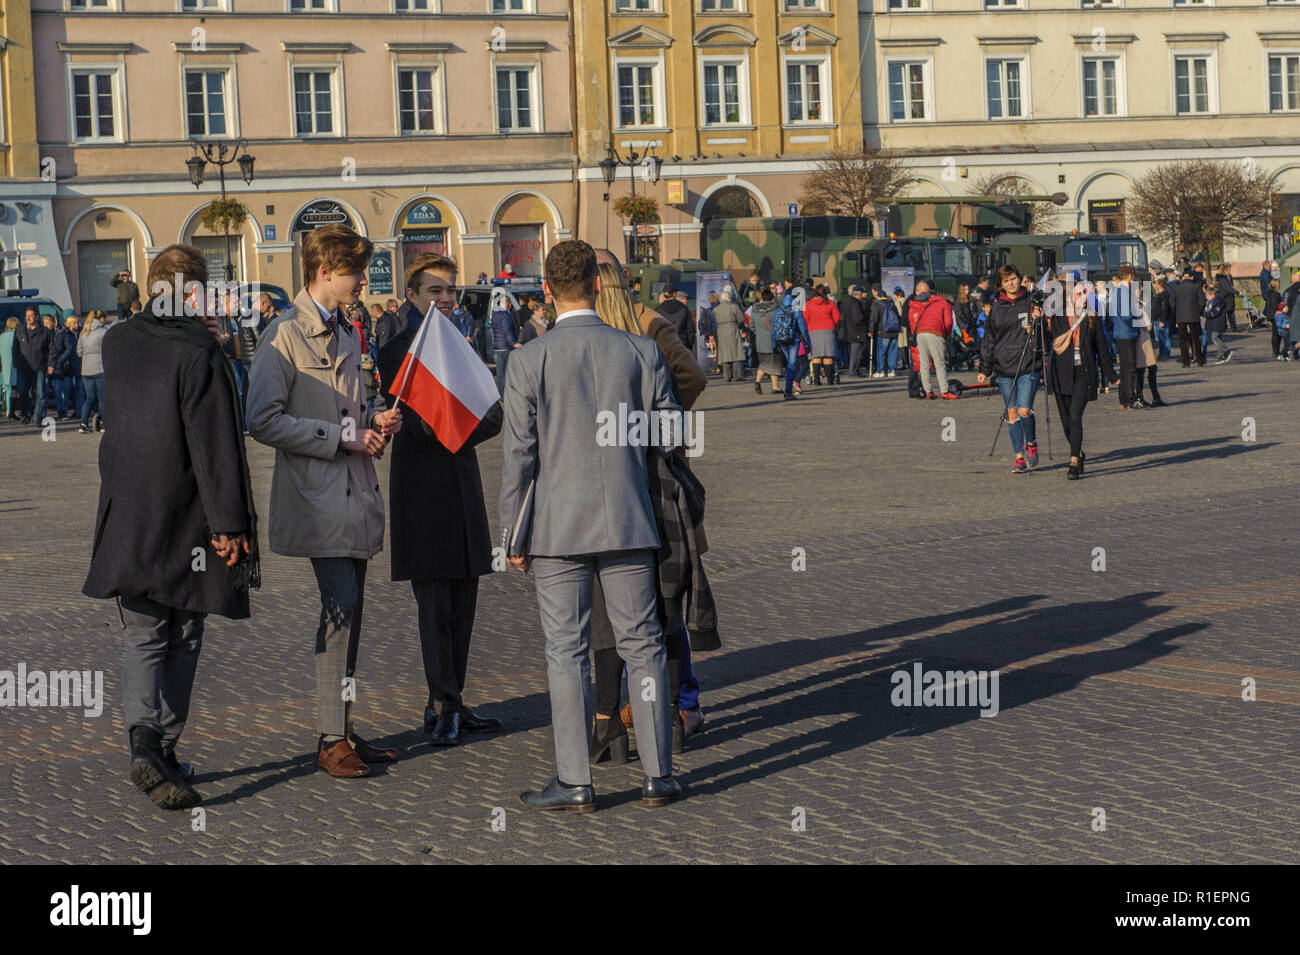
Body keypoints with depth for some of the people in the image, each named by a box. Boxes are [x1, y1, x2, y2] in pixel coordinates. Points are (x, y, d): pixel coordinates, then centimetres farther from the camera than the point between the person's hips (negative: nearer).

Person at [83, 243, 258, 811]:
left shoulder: (114, 343, 2)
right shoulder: (199, 353, -16)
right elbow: (216, 445, -16)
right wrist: (229, 522, -13)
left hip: (126, 519, 4)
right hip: (186, 523, -4)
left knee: (142, 638, 8)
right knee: (182, 641, 10)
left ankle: (143, 741, -11)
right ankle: (166, 751, 14)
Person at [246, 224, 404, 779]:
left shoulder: (346, 335, 18)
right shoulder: (285, 334, -9)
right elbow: (264, 421, -16)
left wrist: (374, 422, 8)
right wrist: (340, 436, -16)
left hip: (355, 494, 8)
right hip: (318, 496, -8)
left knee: (349, 612, 10)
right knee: (340, 606, -13)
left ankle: (343, 731, 17)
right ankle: (331, 740, -6)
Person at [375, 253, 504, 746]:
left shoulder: (457, 346, 14)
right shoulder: (397, 351, -6)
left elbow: (493, 417, 6)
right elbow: (421, 425, -14)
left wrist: (457, 432, -12)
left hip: (462, 479, 7)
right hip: (423, 485, -7)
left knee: (462, 599, 8)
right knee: (434, 602, -4)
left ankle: (449, 704, 16)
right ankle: (444, 705, 3)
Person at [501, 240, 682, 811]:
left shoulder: (529, 361, -7)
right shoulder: (641, 352, -1)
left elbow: (518, 454, -6)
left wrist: (510, 535, 1)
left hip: (558, 527, -2)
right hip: (629, 522, 2)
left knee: (566, 651, 3)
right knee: (642, 645, 9)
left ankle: (574, 782, 5)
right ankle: (657, 775, 13)